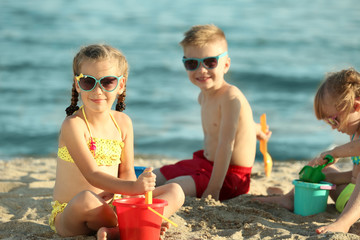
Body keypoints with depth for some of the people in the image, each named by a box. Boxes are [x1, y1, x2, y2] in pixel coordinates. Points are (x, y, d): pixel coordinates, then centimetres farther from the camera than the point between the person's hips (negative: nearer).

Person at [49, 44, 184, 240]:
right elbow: (92, 175, -23)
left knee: (175, 192, -6)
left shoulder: (123, 122, 7)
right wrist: (133, 187, -37)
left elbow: (127, 172, 6)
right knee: (86, 199, -42)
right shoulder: (73, 124, -14)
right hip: (69, 217, -7)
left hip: (112, 207, 7)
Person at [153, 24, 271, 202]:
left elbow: (226, 145, -26)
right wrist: (254, 129, 48)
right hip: (204, 164, 9)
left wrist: (213, 189, -29)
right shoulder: (203, 97, 7)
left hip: (229, 174, -9)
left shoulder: (230, 97, -21)